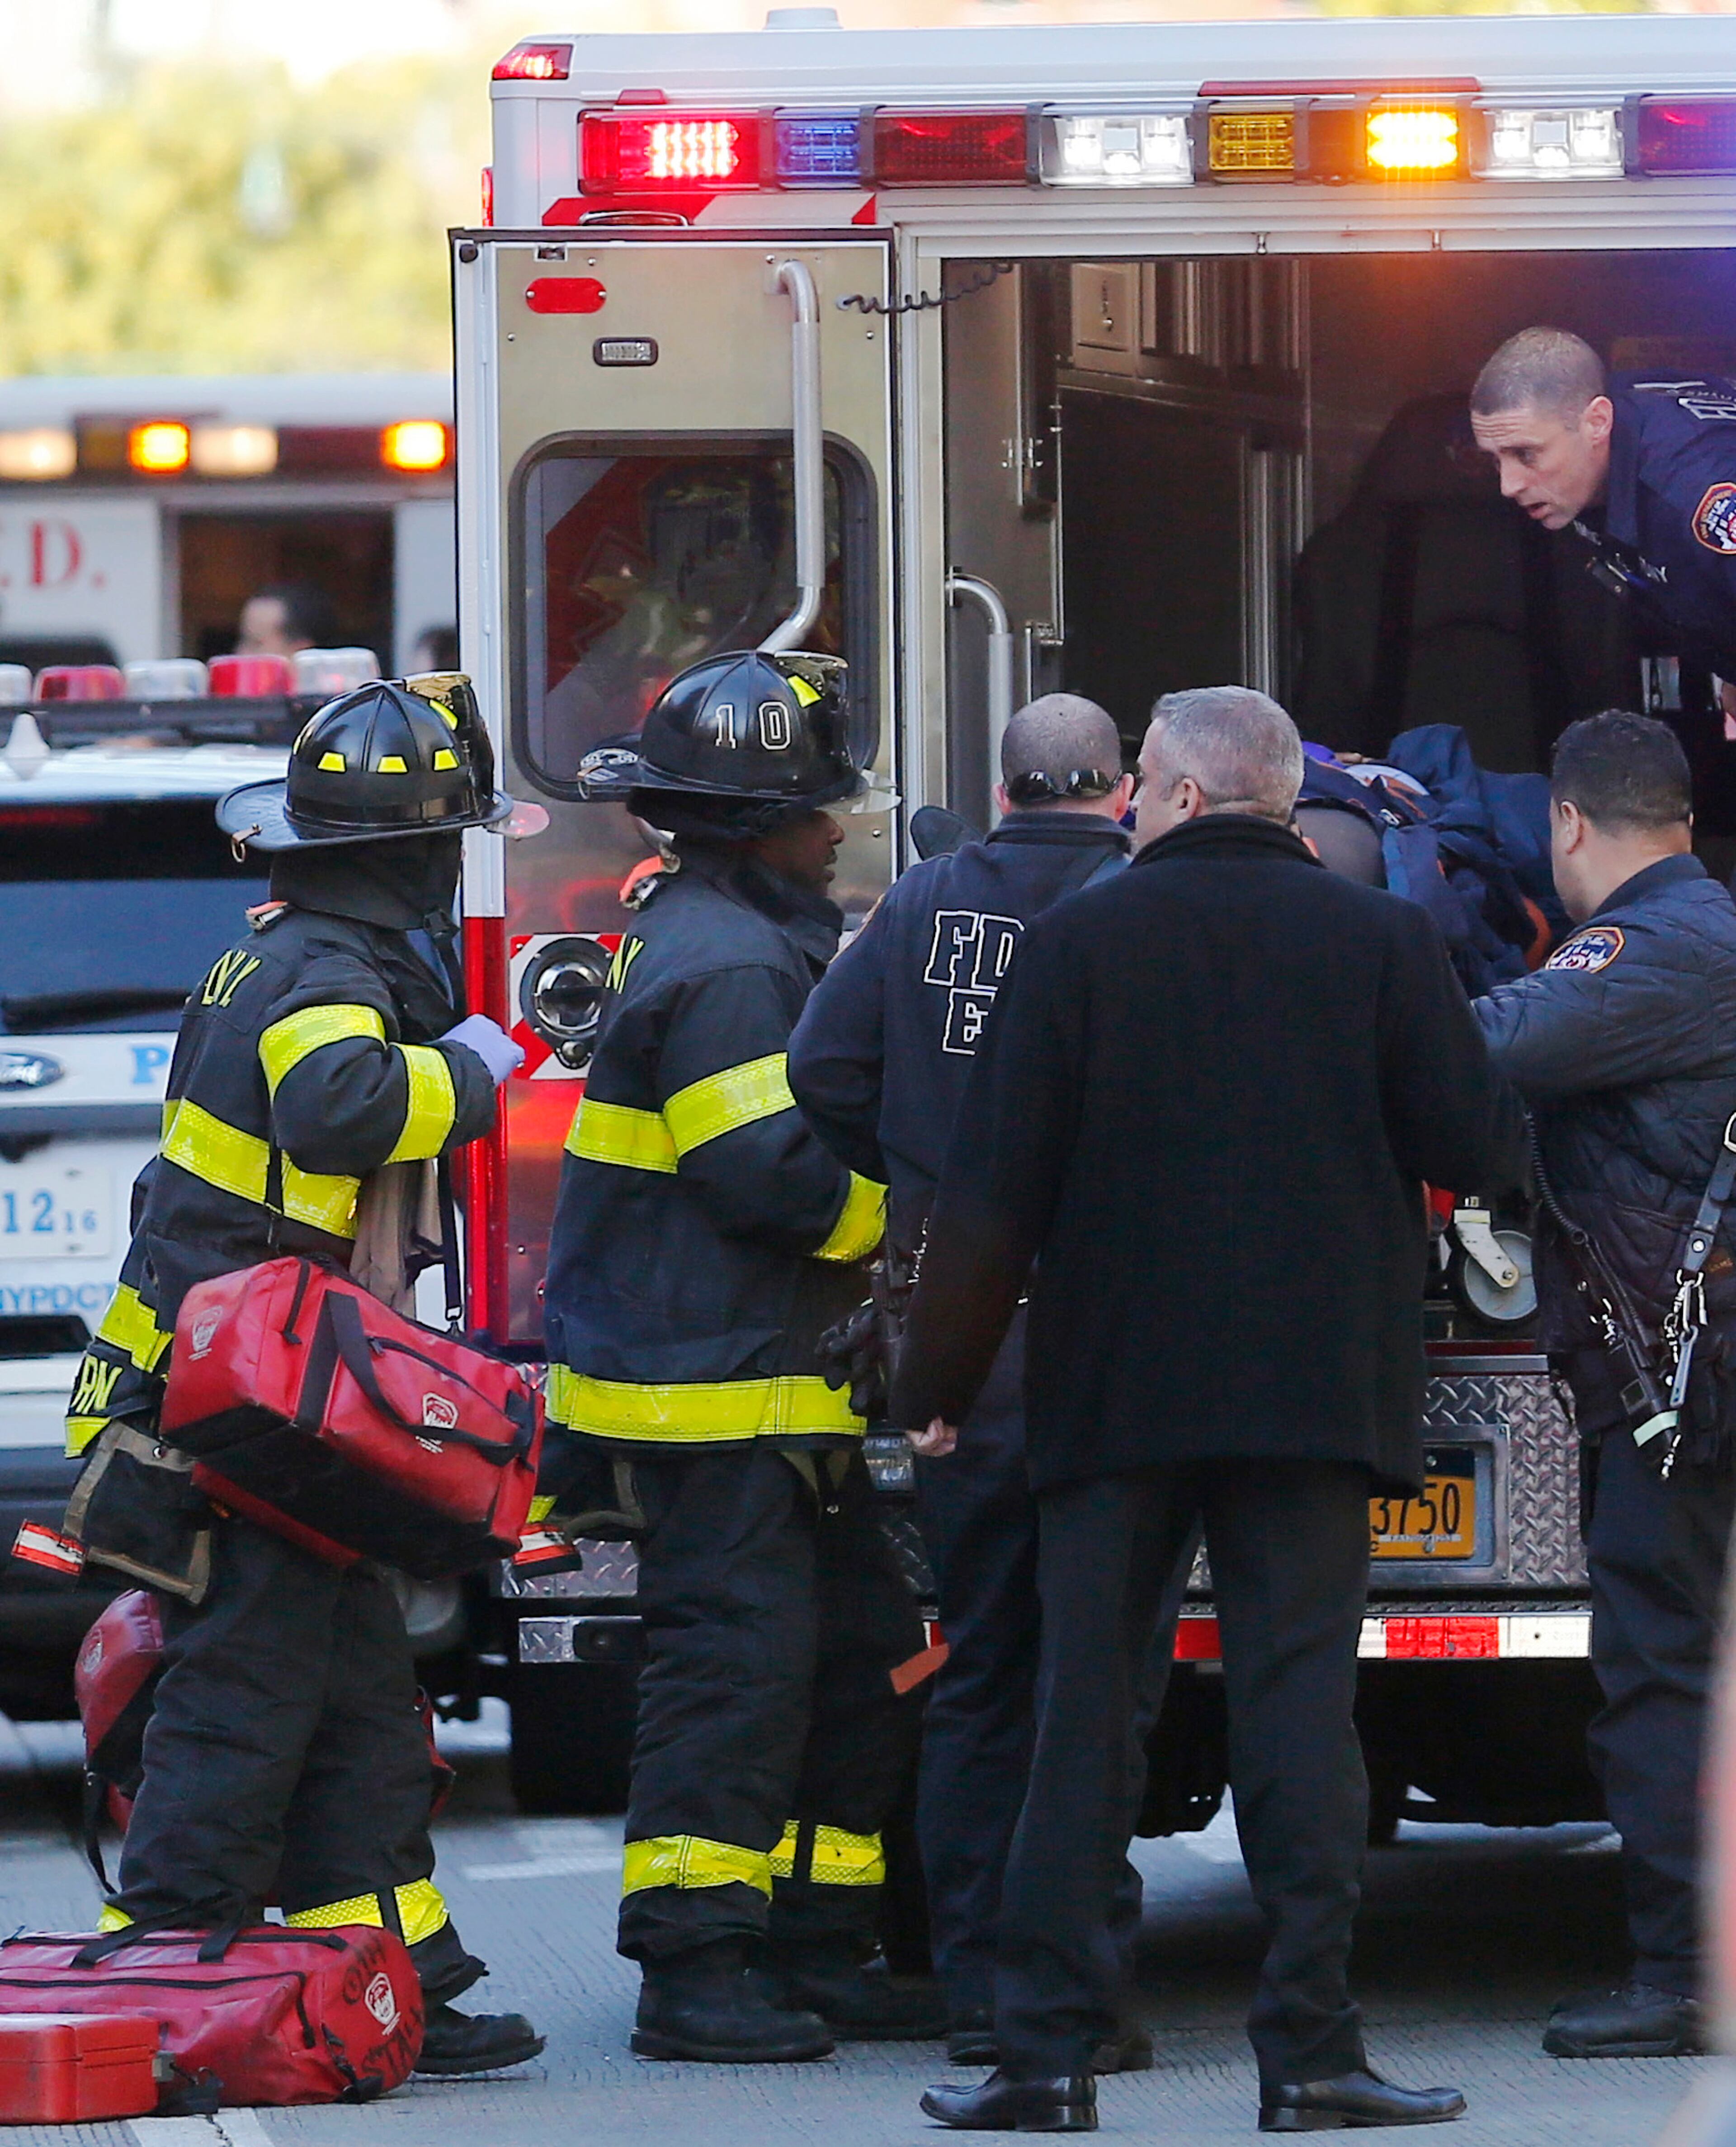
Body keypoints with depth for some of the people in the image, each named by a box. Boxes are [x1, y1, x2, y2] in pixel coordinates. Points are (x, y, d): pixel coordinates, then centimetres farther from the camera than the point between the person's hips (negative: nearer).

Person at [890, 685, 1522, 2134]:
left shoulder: (1080, 939, -2)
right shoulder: (1379, 939, 0)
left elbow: (996, 1185, -3)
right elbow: (1475, 1148, -3)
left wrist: (940, 1383, 5)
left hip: (1112, 1393, 0)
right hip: (1311, 1391, 0)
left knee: (1082, 1704, 4)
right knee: (1296, 1698, 0)